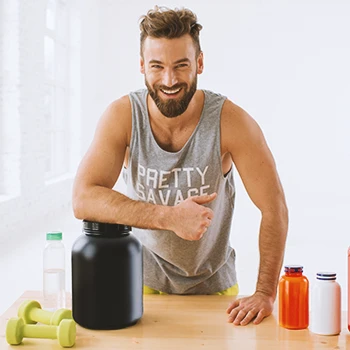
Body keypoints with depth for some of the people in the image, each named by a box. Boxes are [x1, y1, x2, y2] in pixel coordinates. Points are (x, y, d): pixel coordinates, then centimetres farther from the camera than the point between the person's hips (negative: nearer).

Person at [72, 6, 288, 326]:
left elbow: (274, 209, -15)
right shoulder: (122, 116, -15)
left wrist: (265, 293, -18)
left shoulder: (230, 121, -19)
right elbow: (83, 199, -23)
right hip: (143, 281, 1)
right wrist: (170, 217, -32)